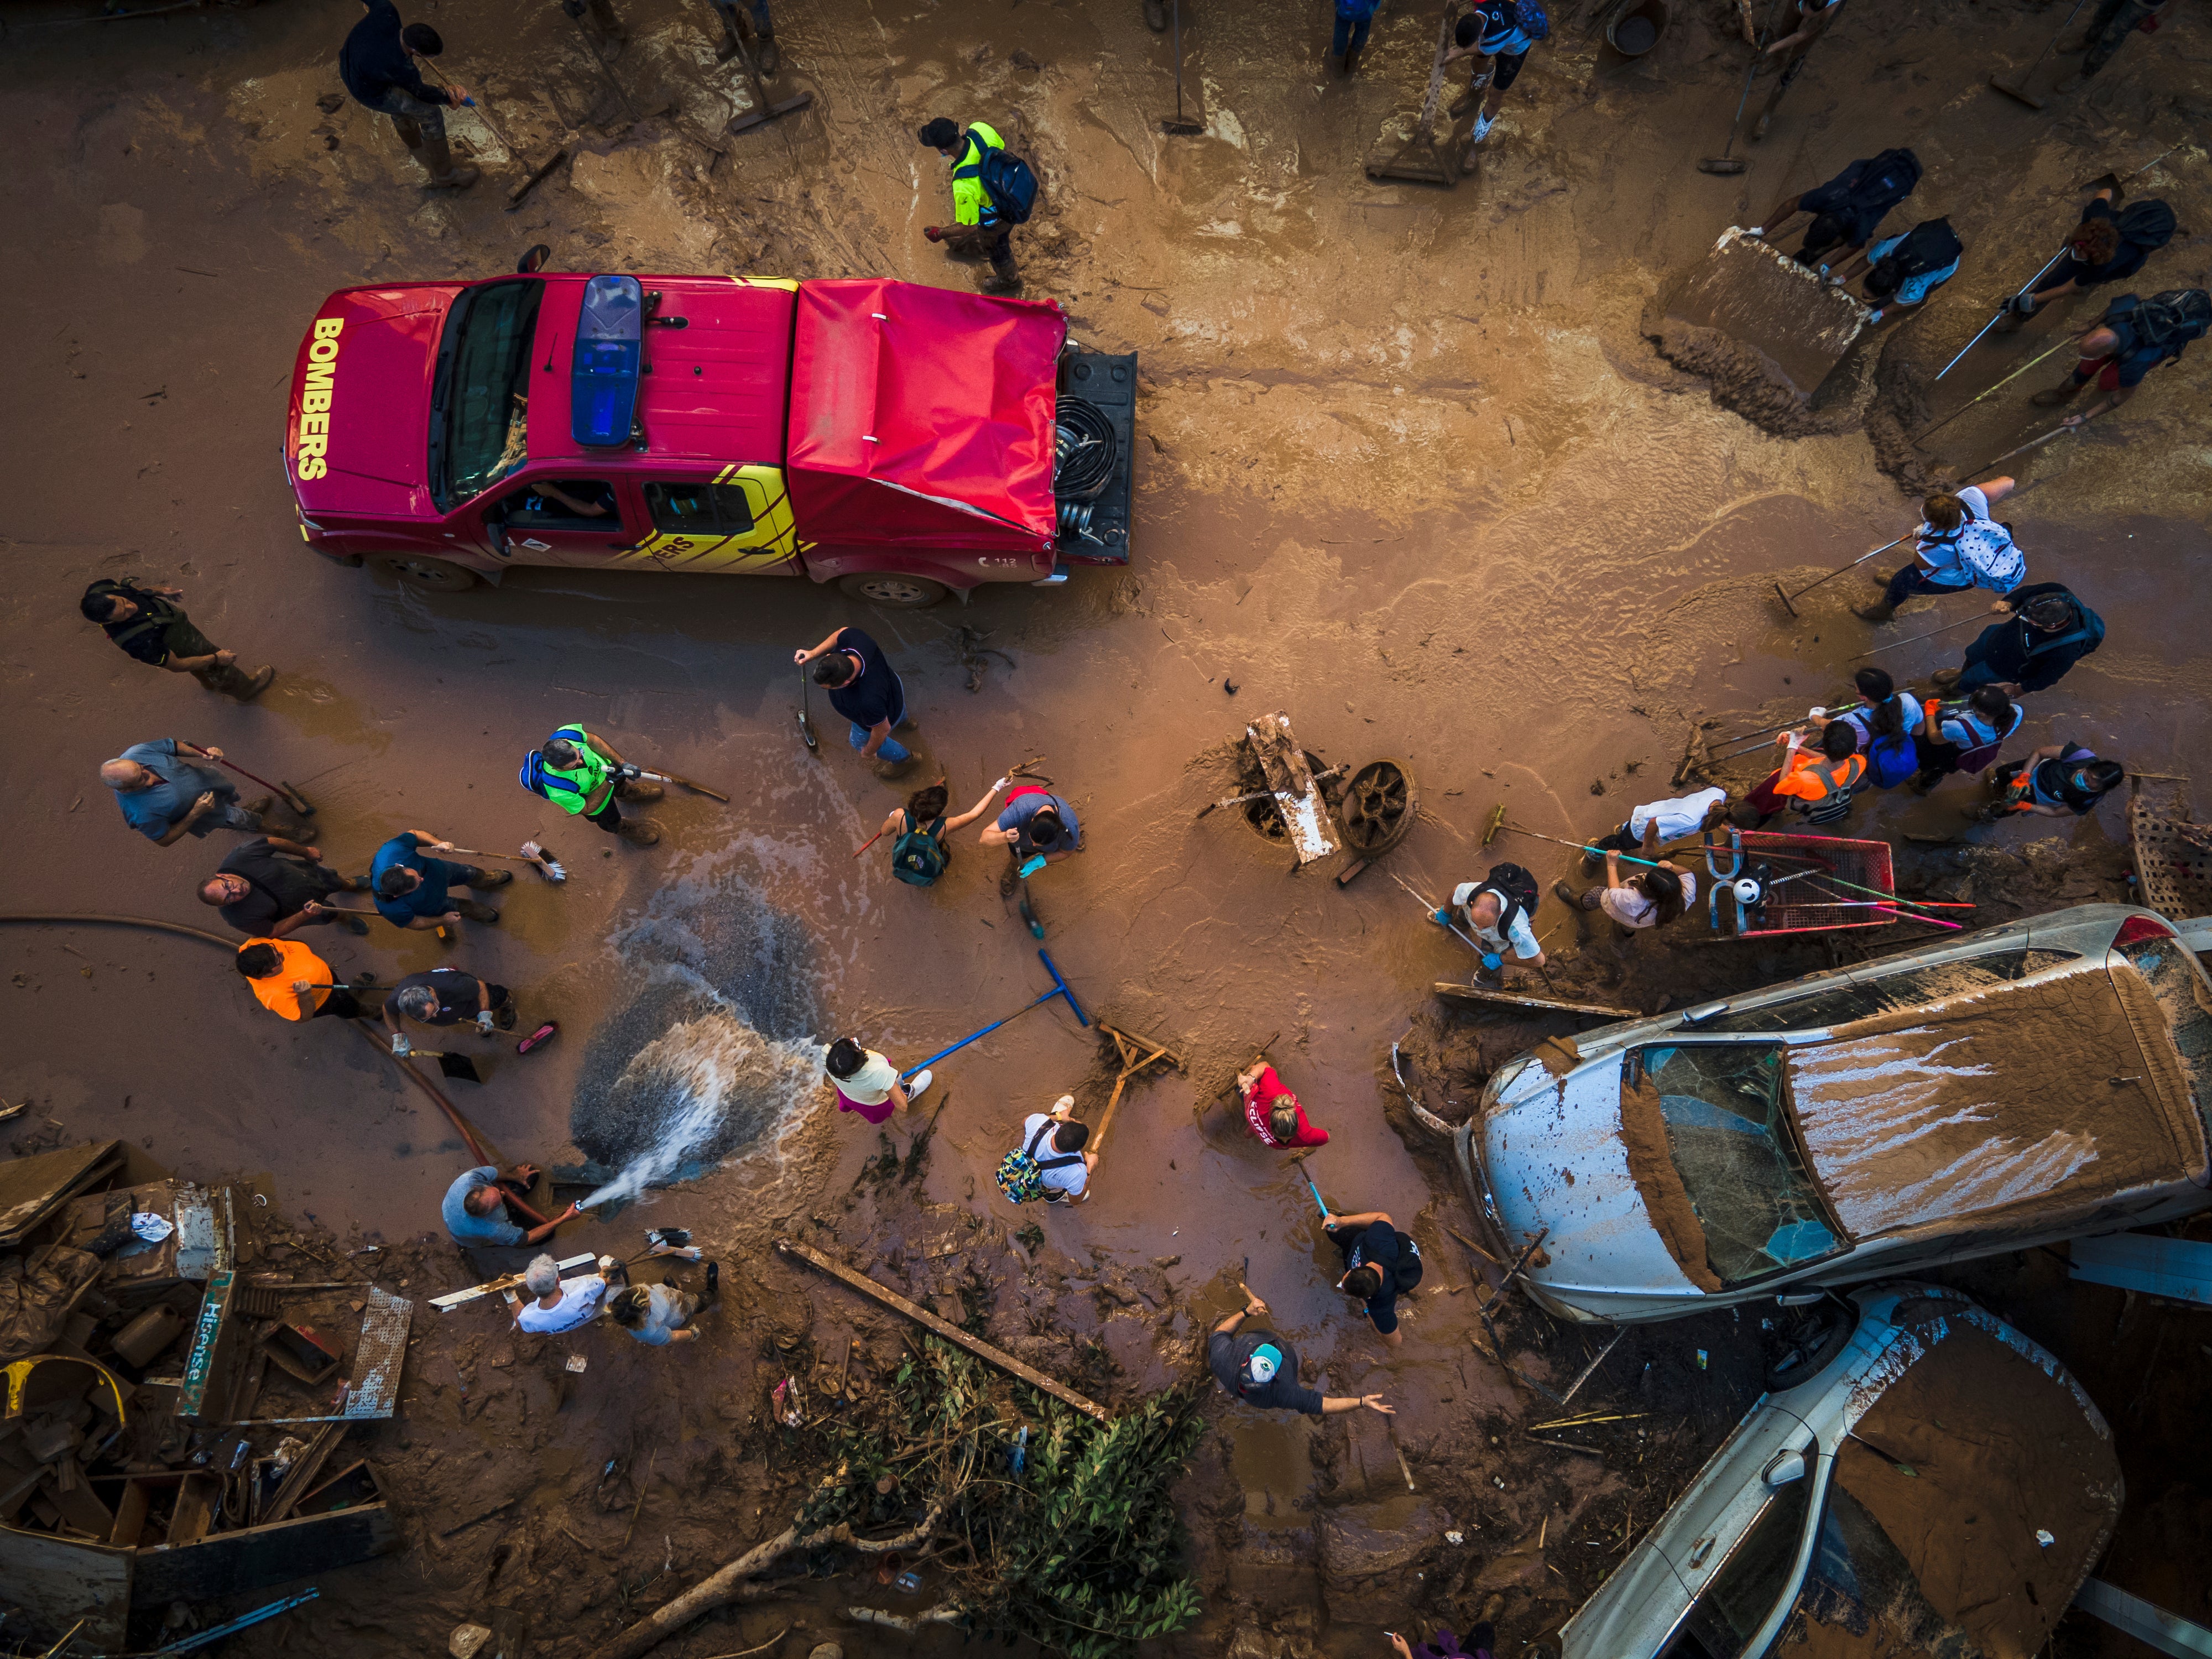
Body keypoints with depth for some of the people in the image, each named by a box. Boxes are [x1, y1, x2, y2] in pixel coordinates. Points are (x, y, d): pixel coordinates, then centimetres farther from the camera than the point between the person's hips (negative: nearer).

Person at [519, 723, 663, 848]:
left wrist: (623, 763, -18)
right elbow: (587, 809, -29)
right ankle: (620, 828, 56)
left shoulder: (567, 733, -38)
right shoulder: (559, 791, -48)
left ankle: (625, 792, 71)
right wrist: (608, 782, -37)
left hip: (604, 767, 4)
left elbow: (593, 741, -15)